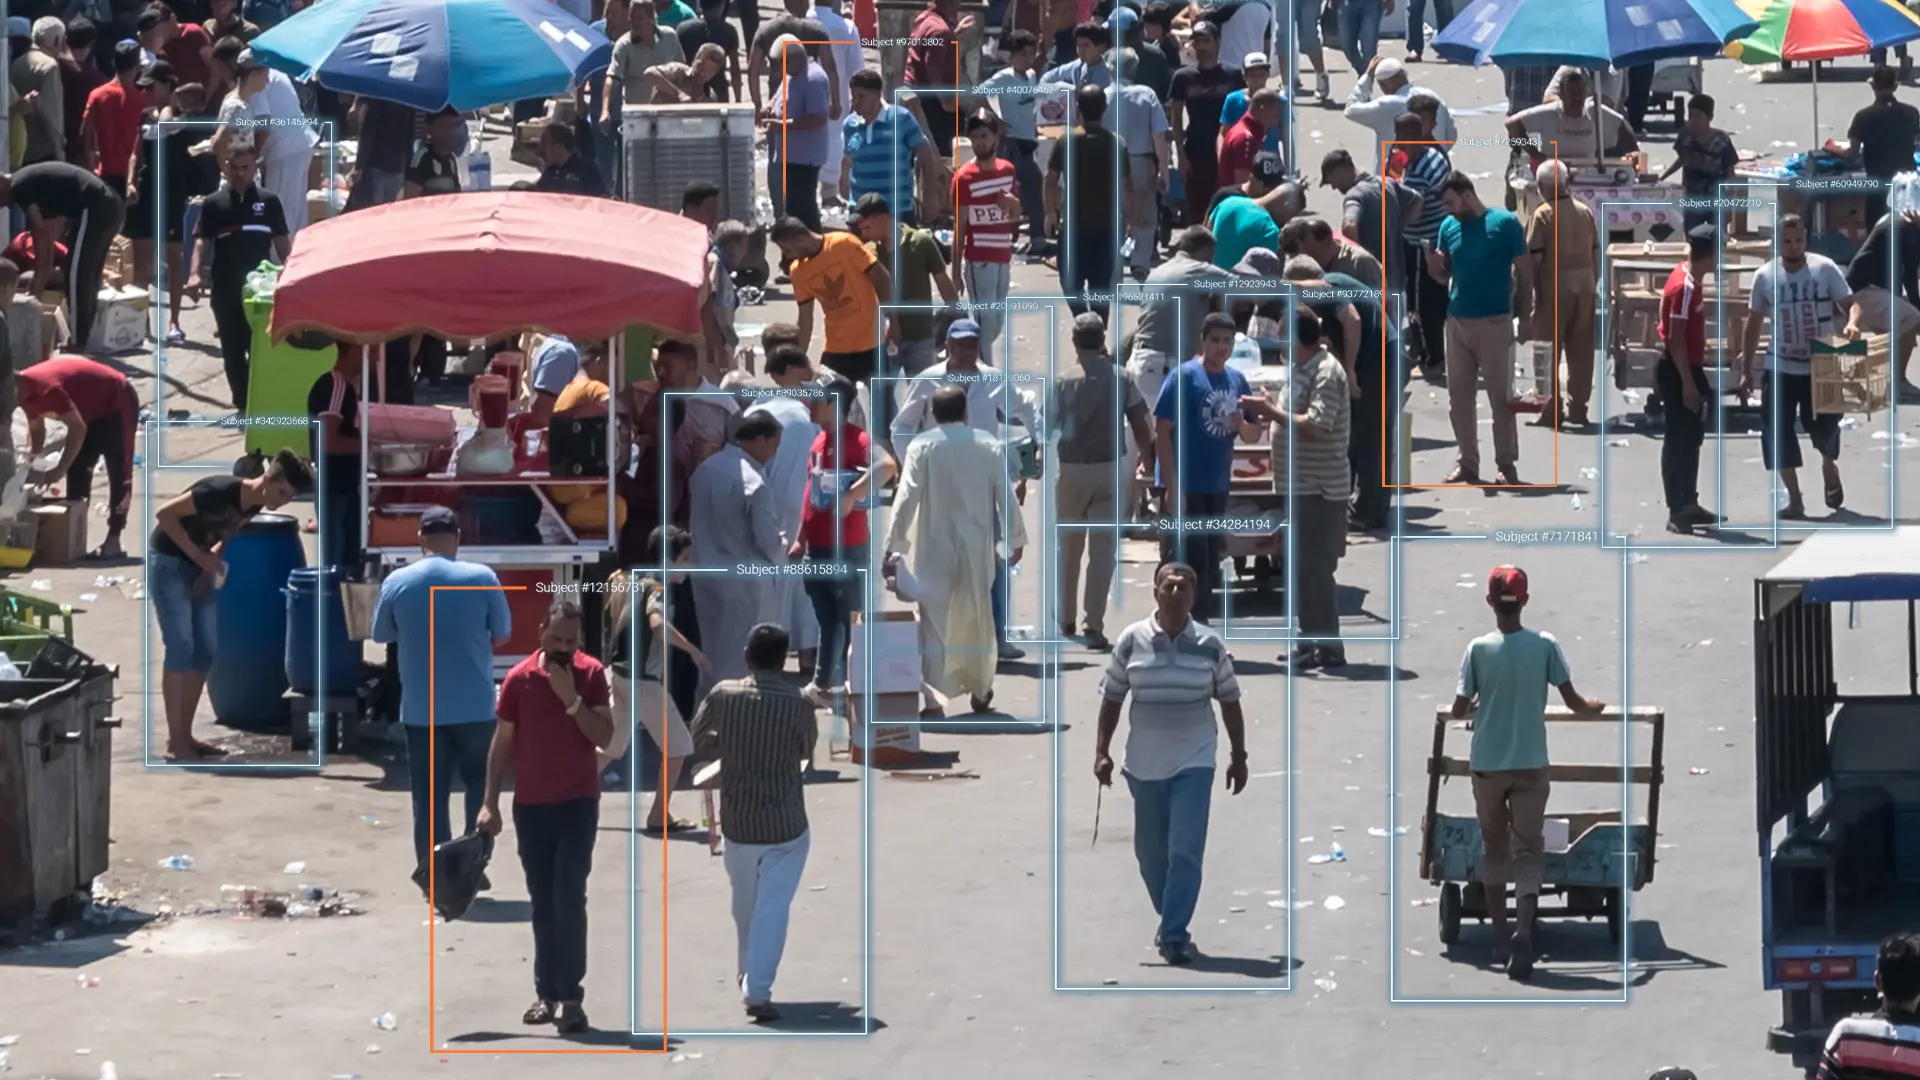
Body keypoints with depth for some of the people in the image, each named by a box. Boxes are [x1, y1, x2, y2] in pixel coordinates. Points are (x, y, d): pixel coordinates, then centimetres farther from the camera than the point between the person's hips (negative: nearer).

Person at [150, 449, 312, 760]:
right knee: (180, 648, -12)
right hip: (168, 562, -9)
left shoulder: (253, 505, -3)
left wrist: (211, 562, -4)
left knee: (206, 650, 6)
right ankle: (175, 743, -11)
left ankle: (185, 736, 12)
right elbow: (164, 514, -27)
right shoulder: (221, 491, -28)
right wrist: (199, 555, -24)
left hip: (197, 567, 9)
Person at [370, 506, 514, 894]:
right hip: (475, 705, -1)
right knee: (481, 783, 14)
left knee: (429, 792, 6)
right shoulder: (482, 578, -7)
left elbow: (381, 636, 8)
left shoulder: (397, 582, -4)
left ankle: (432, 872, 2)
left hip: (420, 708, 1)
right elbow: (503, 634, 3)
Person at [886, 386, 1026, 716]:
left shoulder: (922, 447, -9)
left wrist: (893, 544, -9)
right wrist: (1016, 539, 13)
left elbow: (907, 497, -13)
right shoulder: (988, 446, -1)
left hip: (934, 547, -3)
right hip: (976, 547, 3)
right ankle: (980, 692, 30)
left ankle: (934, 701, -9)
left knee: (934, 623, -2)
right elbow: (1005, 495, 2)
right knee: (977, 620, 18)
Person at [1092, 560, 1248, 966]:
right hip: (1144, 763, 2)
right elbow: (1111, 698, 3)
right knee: (1150, 852, 11)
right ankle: (1170, 921, 31)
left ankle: (1175, 935, -9)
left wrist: (1239, 756, 7)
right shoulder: (1131, 641, -2)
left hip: (1194, 762, -2)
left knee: (1185, 852, -11)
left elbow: (1230, 702, 7)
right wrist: (1102, 752, -2)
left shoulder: (1210, 646, -2)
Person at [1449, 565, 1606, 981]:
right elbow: (1573, 701, -2)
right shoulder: (1545, 645, -7)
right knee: (1528, 852, 0)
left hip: (1487, 765, 1)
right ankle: (1523, 932, -21)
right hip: (1530, 765, 0)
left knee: (1495, 849, 14)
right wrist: (1596, 707, 21)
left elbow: (1459, 710, -2)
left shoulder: (1479, 649, -7)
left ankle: (1499, 939, 18)